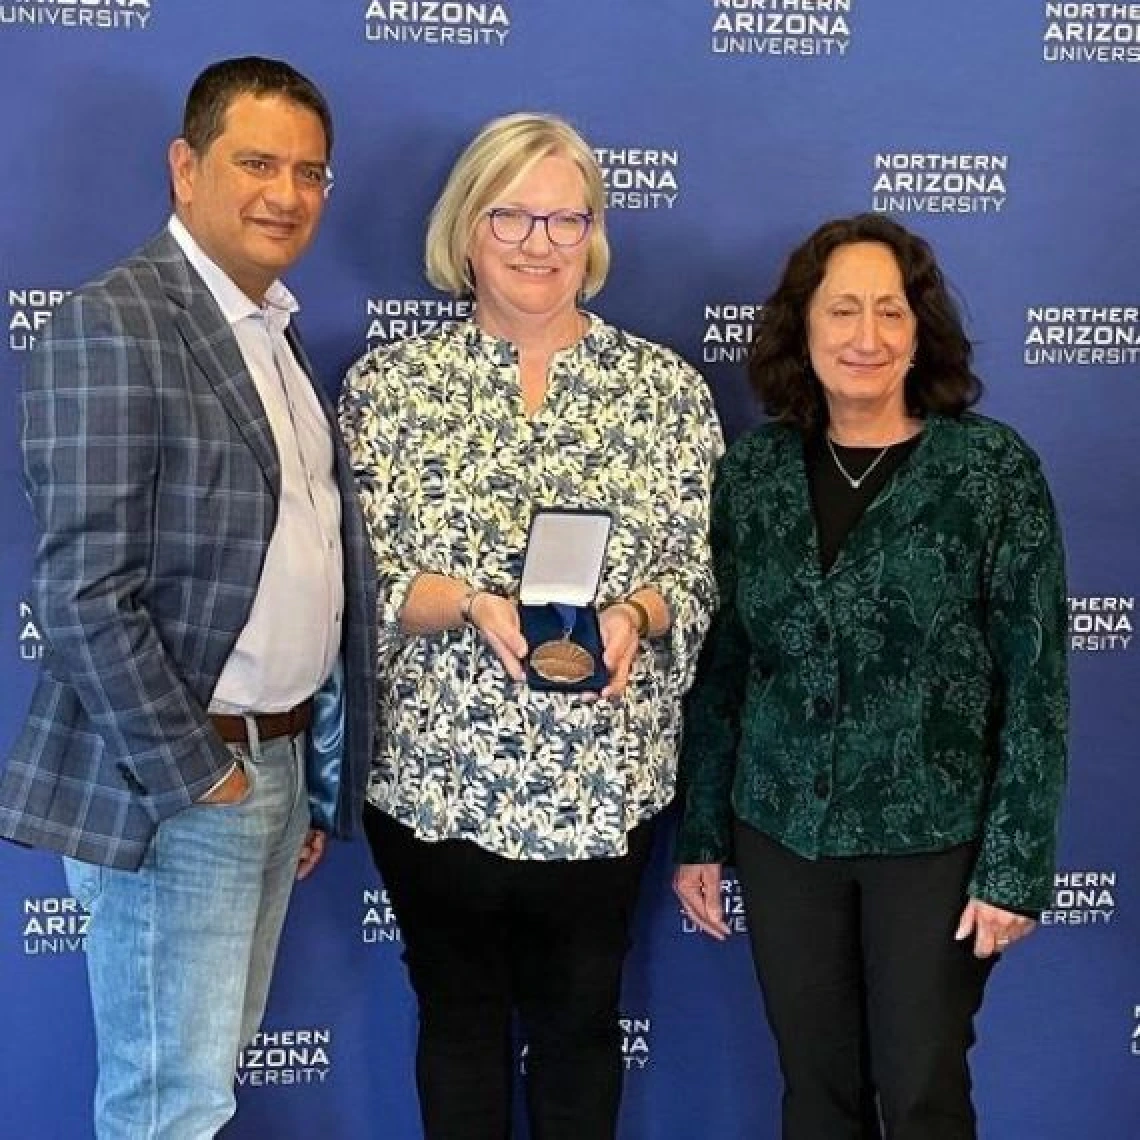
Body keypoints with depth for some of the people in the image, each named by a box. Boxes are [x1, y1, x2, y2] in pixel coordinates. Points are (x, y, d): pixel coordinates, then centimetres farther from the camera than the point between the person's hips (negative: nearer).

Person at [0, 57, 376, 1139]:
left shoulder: (272, 332, 13)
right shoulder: (113, 322, -15)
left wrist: (313, 780, 15)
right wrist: (193, 774, -16)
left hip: (277, 759, 8)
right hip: (177, 778, -8)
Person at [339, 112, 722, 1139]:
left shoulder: (668, 388, 1)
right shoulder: (388, 382, -1)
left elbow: (702, 576, 1)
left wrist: (633, 614, -19)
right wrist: (473, 604, -22)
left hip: (604, 782, 1)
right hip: (435, 775, 0)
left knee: (581, 1020, 14)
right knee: (460, 1016, 15)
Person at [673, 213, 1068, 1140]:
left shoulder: (995, 467, -9)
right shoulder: (752, 471, 1)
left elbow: (1037, 677, -9)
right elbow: (720, 666, 6)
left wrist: (1016, 863, -12)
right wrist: (699, 835, 7)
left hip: (936, 838, -3)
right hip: (780, 831, 3)